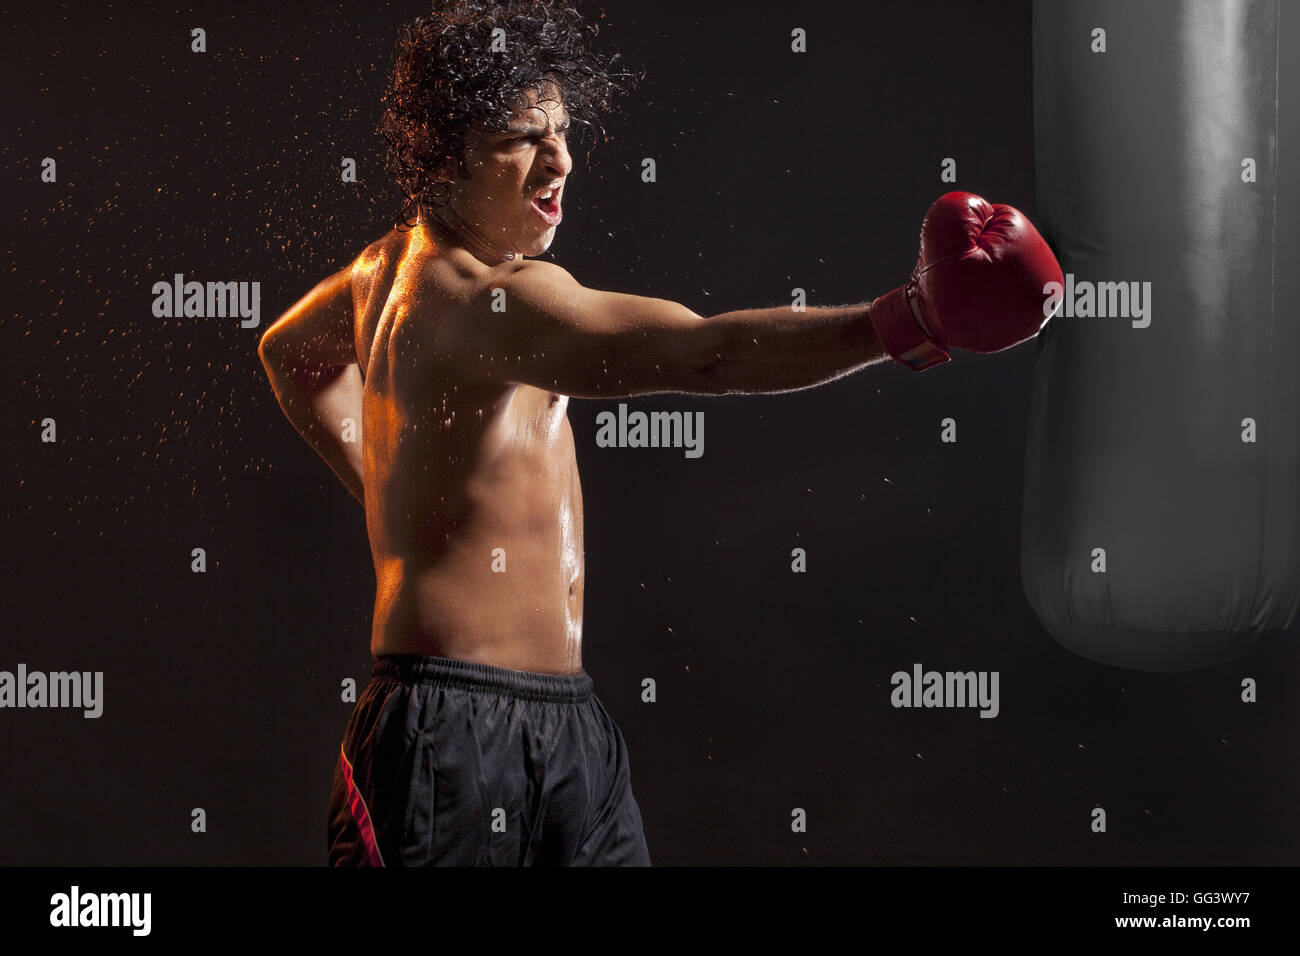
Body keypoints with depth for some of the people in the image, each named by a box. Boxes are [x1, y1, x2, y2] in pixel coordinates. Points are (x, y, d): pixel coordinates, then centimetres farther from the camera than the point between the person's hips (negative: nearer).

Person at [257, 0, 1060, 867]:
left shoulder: (400, 259, 13)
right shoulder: (489, 297, -19)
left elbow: (290, 349, 34)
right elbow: (698, 353, -34)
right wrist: (901, 324, -42)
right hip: (454, 731, -10)